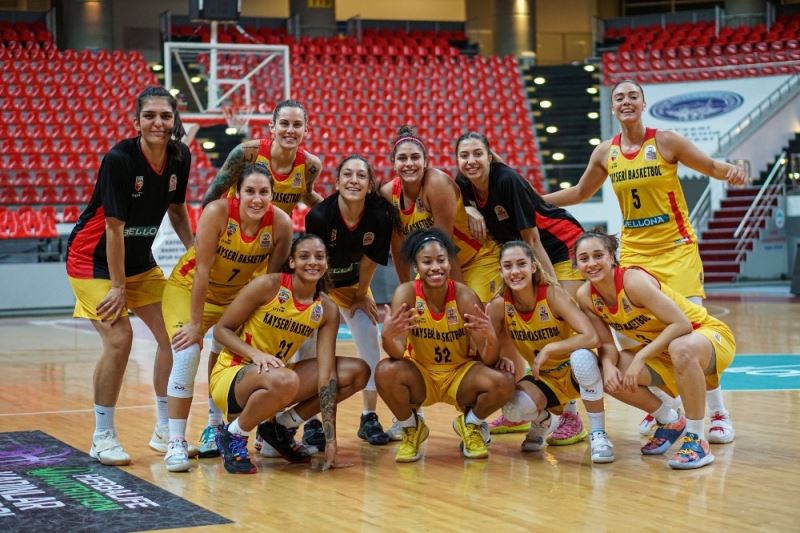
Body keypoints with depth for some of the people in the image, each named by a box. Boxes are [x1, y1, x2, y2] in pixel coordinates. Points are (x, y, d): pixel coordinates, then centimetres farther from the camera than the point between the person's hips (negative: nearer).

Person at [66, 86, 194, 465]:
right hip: (93, 259, -7)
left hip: (139, 260, 7)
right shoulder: (119, 159, -26)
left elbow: (176, 209, 9)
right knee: (119, 339, -18)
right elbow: (114, 227, -24)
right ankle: (103, 437, -2)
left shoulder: (180, 157, -7)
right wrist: (118, 287, -21)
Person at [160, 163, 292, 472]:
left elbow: (273, 278, -10)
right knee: (187, 353, -20)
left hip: (237, 296, 4)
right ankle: (176, 442, -10)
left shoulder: (281, 224, -22)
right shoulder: (217, 212, -31)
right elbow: (202, 271, -27)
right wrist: (195, 324, -24)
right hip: (188, 288, -4)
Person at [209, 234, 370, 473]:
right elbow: (221, 329, -8)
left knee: (358, 372, -7)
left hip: (274, 378, 6)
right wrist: (255, 353, -28)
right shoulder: (268, 286, -14)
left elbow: (326, 373, -9)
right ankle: (233, 435, -10)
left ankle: (280, 427, 4)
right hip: (230, 376, -5)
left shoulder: (327, 310, -3)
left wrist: (331, 442, -16)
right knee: (284, 380, -40)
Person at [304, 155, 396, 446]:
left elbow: (370, 260, -11)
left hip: (354, 284, 3)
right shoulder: (319, 215, -33)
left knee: (370, 344, -3)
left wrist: (360, 296, -1)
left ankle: (369, 418, 10)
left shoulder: (380, 216, -25)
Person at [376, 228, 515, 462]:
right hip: (420, 376, 0)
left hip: (460, 375, 0)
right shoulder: (406, 293, -17)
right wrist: (387, 336, -48)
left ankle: (470, 425, 7)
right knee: (385, 371, -31)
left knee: (503, 383, -28)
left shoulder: (464, 296, -18)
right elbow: (397, 353, -24)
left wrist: (491, 338, -43)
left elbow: (488, 360, -20)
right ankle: (411, 428, 0)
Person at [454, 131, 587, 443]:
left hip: (563, 246, -8)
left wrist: (553, 284, -25)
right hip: (522, 254, 8)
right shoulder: (464, 186, -10)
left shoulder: (507, 181, -28)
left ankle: (571, 418, -10)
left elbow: (531, 238, -25)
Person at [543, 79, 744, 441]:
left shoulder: (665, 141, -9)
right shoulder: (605, 153, 3)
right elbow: (580, 192, 18)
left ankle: (719, 414, -1)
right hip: (634, 250, 4)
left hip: (676, 248, -4)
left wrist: (732, 171, -27)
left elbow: (711, 167, -4)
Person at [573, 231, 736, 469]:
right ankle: (670, 421, 9)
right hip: (661, 352, 7)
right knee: (608, 376, -15)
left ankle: (697, 439, -25)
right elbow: (606, 343, -4)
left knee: (681, 348, -41)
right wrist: (608, 365, -26)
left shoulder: (633, 280, -28)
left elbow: (681, 324, -30)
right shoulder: (586, 295, -9)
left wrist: (640, 358, -33)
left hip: (709, 334, -7)